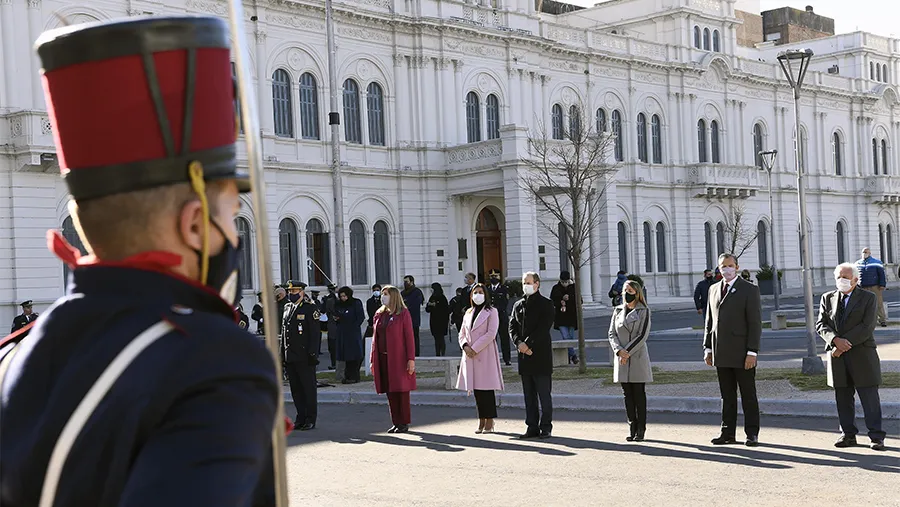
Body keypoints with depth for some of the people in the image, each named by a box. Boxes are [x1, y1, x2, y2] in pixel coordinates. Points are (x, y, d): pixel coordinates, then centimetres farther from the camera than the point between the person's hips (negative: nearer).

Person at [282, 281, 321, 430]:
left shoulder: (310, 308, -6)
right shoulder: (287, 308, 14)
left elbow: (315, 334, -10)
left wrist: (313, 354, -15)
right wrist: (283, 353, 13)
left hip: (305, 357, -7)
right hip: (290, 356, 7)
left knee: (309, 388, 0)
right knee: (295, 388, 10)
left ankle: (310, 419, 6)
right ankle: (301, 417, 18)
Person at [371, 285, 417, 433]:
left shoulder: (403, 314, -4)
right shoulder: (379, 315, 13)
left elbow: (409, 337, -8)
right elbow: (375, 338, 14)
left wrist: (411, 359, -15)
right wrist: (373, 360, 11)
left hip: (399, 359, -5)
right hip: (383, 358, 5)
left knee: (401, 390, -1)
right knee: (390, 392, 6)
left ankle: (404, 423, 7)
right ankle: (396, 422, 14)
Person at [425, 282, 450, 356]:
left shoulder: (442, 298, -7)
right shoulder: (432, 298, 12)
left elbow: (446, 309, -13)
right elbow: (427, 309, 11)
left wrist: (435, 305, -15)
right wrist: (429, 305, -11)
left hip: (441, 321, -6)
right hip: (434, 321, 6)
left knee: (441, 337, -6)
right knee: (436, 338, 7)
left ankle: (443, 354, -4)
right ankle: (437, 354, 10)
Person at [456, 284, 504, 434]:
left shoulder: (491, 312, -1)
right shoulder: (469, 312, 17)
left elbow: (491, 333, -11)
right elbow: (462, 333, 16)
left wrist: (475, 349, -14)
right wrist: (465, 346, -5)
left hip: (485, 355, -6)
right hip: (470, 355, 6)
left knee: (487, 389, -6)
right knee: (476, 389, 6)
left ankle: (489, 422, -2)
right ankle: (481, 421, 11)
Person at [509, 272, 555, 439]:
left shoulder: (546, 304, -2)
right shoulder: (518, 305, 15)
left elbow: (543, 328, -11)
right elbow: (512, 327, 9)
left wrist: (528, 344, -16)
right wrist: (519, 343, -9)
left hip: (541, 355, -5)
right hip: (524, 356, 6)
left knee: (544, 394, -2)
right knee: (529, 395, 8)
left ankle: (545, 427, 3)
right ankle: (532, 427, 12)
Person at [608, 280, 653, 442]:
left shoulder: (643, 311, -1)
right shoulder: (618, 311, 11)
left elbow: (643, 335, -8)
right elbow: (611, 333, 6)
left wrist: (628, 352, -14)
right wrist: (619, 351, -11)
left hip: (638, 358, -4)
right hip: (622, 359, 4)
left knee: (639, 394, -1)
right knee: (627, 395, 5)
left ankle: (640, 430, 3)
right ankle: (632, 429, 9)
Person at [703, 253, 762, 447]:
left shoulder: (749, 290, -4)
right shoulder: (714, 290, 14)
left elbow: (755, 323, -8)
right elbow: (710, 321, 17)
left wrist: (752, 352, -14)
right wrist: (707, 347, 9)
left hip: (741, 353, -5)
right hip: (721, 354, 5)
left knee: (748, 395, 3)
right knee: (727, 396, 10)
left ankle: (752, 433, 9)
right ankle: (728, 433, 15)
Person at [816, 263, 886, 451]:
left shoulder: (868, 298, 1)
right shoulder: (828, 298, 12)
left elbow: (867, 327, -9)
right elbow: (821, 325, 4)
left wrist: (844, 345, -16)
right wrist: (835, 340, -16)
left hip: (862, 354, -4)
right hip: (837, 355, 4)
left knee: (869, 397, -3)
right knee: (843, 398, 7)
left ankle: (877, 437, 0)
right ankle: (848, 435, 15)